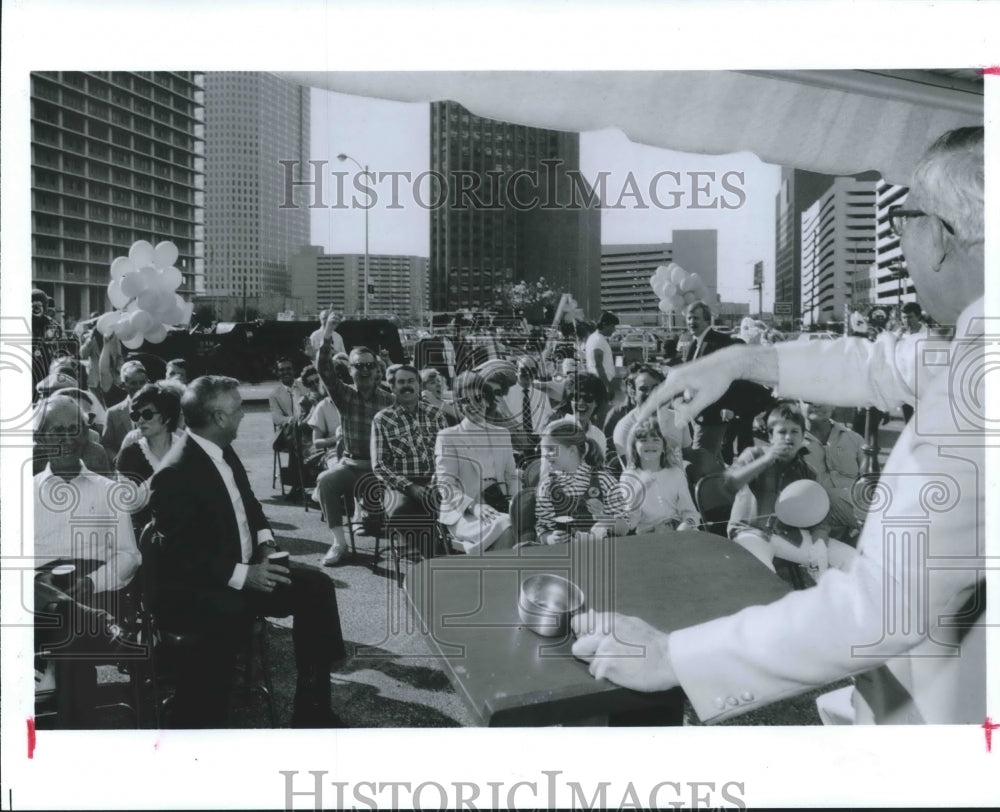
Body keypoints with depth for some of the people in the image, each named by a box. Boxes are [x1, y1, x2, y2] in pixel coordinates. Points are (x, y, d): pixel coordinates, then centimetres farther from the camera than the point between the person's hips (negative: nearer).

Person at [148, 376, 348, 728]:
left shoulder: (223, 452, 6)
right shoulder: (175, 474, -21)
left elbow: (248, 504, 20)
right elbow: (180, 557, -23)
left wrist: (264, 542, 2)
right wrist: (242, 575, -25)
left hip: (243, 571, 9)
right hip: (189, 590, -9)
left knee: (315, 586, -5)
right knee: (230, 613, -39)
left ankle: (312, 711, 2)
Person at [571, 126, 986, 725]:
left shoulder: (976, 375, -31)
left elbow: (888, 603, -34)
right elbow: (888, 367, 15)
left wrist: (671, 656, -28)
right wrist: (747, 360, 8)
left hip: (944, 708, -8)